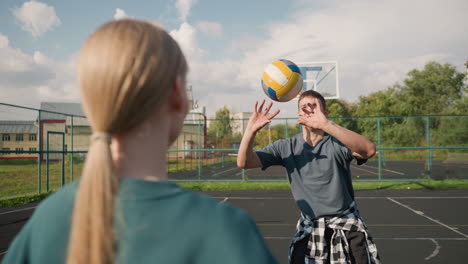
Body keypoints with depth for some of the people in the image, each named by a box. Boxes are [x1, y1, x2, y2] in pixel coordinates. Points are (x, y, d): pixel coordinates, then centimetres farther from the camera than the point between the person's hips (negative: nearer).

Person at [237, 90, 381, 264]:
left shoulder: (337, 142, -12)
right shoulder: (286, 147, -2)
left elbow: (369, 150, -34)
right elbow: (244, 162, -8)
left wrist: (325, 124, -45)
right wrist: (251, 129, -27)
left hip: (347, 228, -1)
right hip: (309, 230, 2)